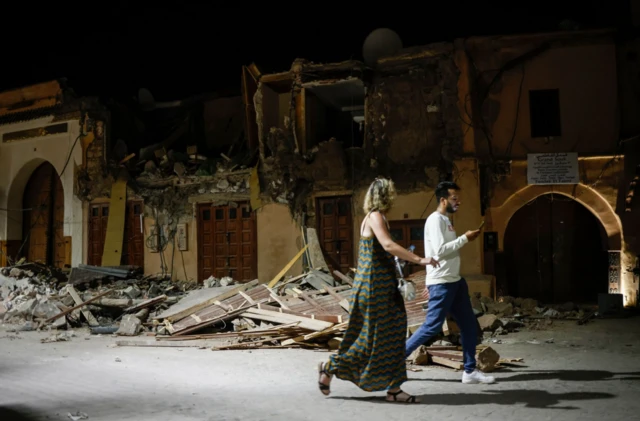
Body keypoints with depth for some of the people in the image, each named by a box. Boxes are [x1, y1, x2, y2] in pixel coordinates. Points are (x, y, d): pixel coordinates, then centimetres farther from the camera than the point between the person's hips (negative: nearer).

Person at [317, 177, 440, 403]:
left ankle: (393, 388, 13)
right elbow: (388, 245, -28)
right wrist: (419, 259, -28)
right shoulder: (375, 217, -14)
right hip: (373, 284, -10)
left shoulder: (375, 218, 16)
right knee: (370, 336, -3)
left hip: (381, 285, 10)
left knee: (391, 335, 8)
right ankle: (330, 367, 11)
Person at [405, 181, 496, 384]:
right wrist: (465, 238, -17)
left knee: (469, 324, 8)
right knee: (432, 326, -6)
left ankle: (470, 371, 16)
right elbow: (440, 250, -24)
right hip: (442, 284, -10)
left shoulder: (446, 220, 17)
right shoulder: (435, 220, -14)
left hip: (455, 281, 10)